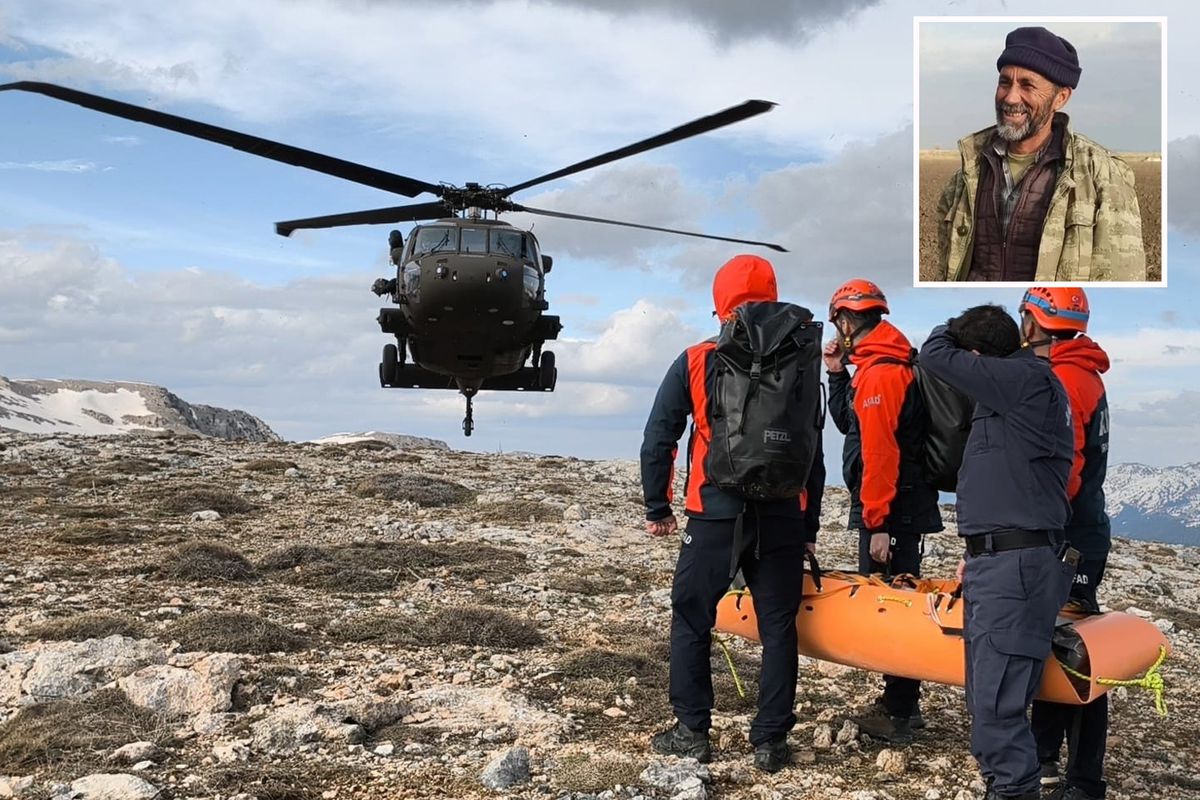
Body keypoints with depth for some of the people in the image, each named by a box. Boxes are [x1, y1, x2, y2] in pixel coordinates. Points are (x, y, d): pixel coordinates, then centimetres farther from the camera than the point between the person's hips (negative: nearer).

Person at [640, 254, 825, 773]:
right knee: (778, 628, 9)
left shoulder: (694, 362, -1)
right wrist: (809, 526, 14)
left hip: (715, 516, -2)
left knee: (691, 620, 12)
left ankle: (692, 731, 15)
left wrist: (657, 508, 10)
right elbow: (813, 452, 7)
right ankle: (770, 741, 14)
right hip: (782, 519, 2)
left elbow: (658, 439, 0)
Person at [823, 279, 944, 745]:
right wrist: (837, 375, 13)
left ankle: (897, 716, 3)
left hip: (892, 512, -10)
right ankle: (903, 704, 28)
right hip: (903, 506, 10)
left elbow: (879, 452, -23)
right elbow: (848, 423, 23)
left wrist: (877, 523, -23)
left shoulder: (878, 373, -18)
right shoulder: (889, 365, 15)